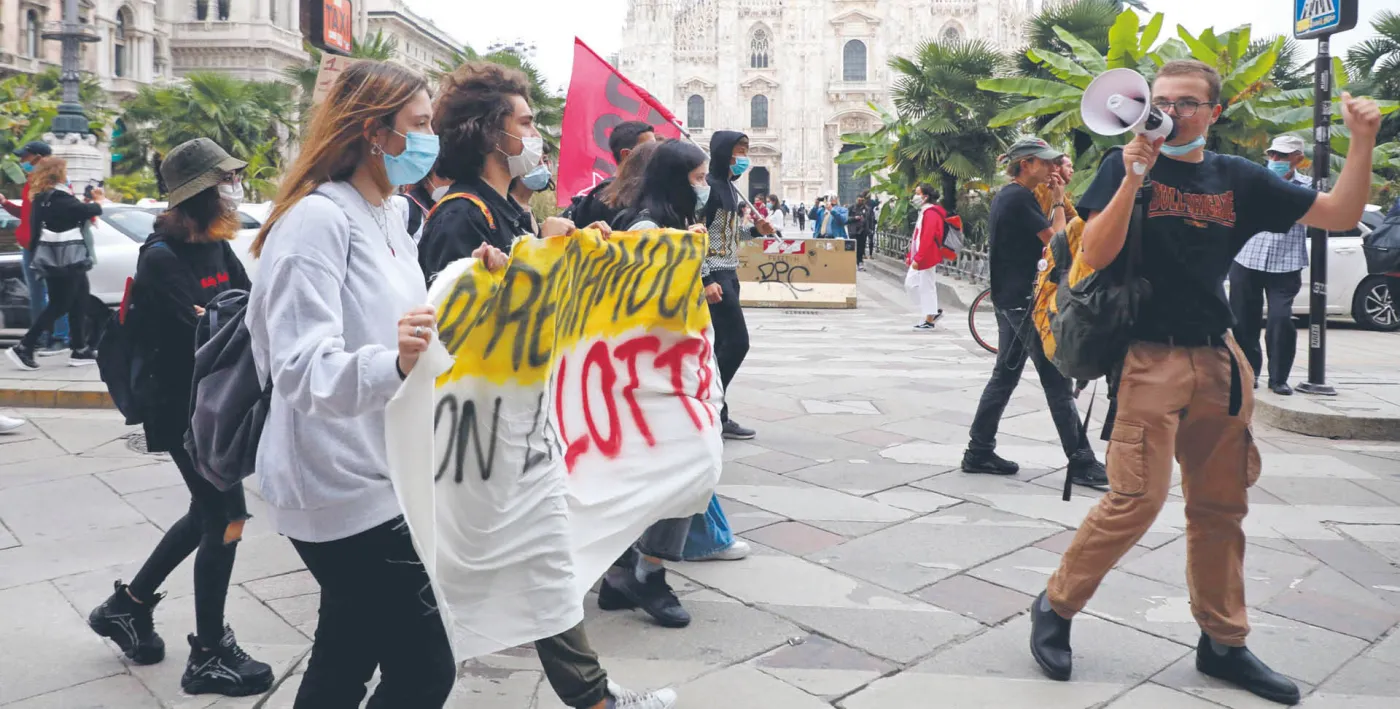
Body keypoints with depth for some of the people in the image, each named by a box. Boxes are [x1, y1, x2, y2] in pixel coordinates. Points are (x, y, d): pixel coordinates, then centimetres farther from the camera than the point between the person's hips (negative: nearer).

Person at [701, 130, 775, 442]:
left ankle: (713, 413, 14)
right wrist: (706, 280, -25)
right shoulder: (707, 187, -14)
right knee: (737, 341, -11)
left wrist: (755, 230, 6)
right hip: (713, 275, -9)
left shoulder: (731, 188, 15)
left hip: (730, 273, 9)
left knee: (721, 344, 9)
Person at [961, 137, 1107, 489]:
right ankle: (1081, 463, -3)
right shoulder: (1021, 198, -14)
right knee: (1057, 382, -7)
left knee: (1005, 375, 12)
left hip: (1008, 298, 10)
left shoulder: (1004, 196, 16)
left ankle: (979, 452, 15)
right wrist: (1058, 200, -5)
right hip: (1024, 300, -10)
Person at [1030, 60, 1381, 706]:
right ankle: (1054, 607, 7)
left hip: (1218, 361, 6)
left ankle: (1222, 643, 24)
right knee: (1137, 498, -12)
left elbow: (1339, 214, 12)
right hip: (1148, 357, -5)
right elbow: (1094, 256, -13)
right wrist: (1133, 177, -22)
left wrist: (1362, 142, 0)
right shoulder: (1125, 165, -2)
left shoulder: (1237, 178, 11)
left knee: (1221, 506, 11)